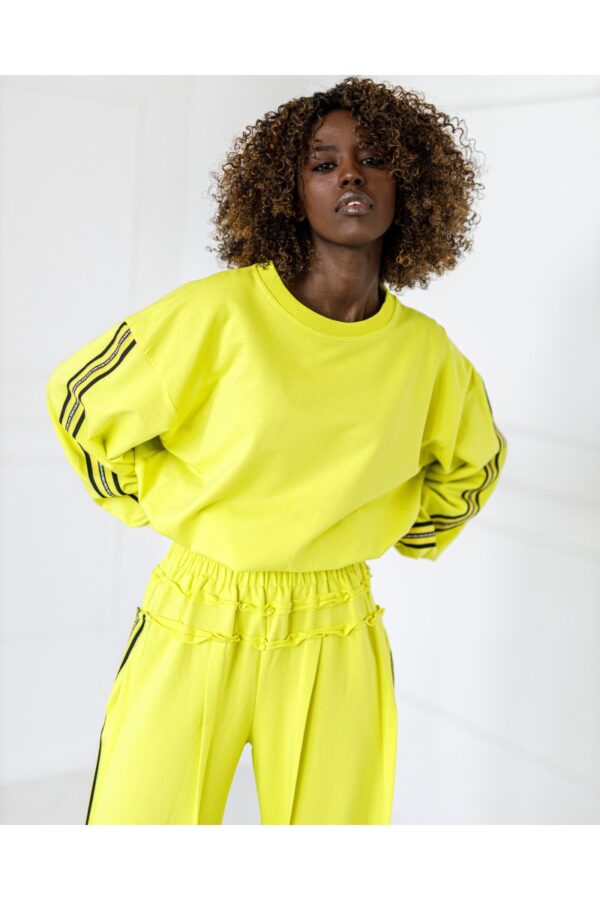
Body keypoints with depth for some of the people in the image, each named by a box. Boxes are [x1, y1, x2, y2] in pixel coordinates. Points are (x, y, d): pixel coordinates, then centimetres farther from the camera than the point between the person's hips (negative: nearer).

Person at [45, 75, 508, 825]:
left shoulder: (426, 350, -1)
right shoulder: (223, 311, -12)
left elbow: (474, 461, 21)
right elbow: (80, 399, 0)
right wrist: (159, 501, 2)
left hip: (337, 640, 3)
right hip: (197, 624, -2)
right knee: (142, 816, 5)